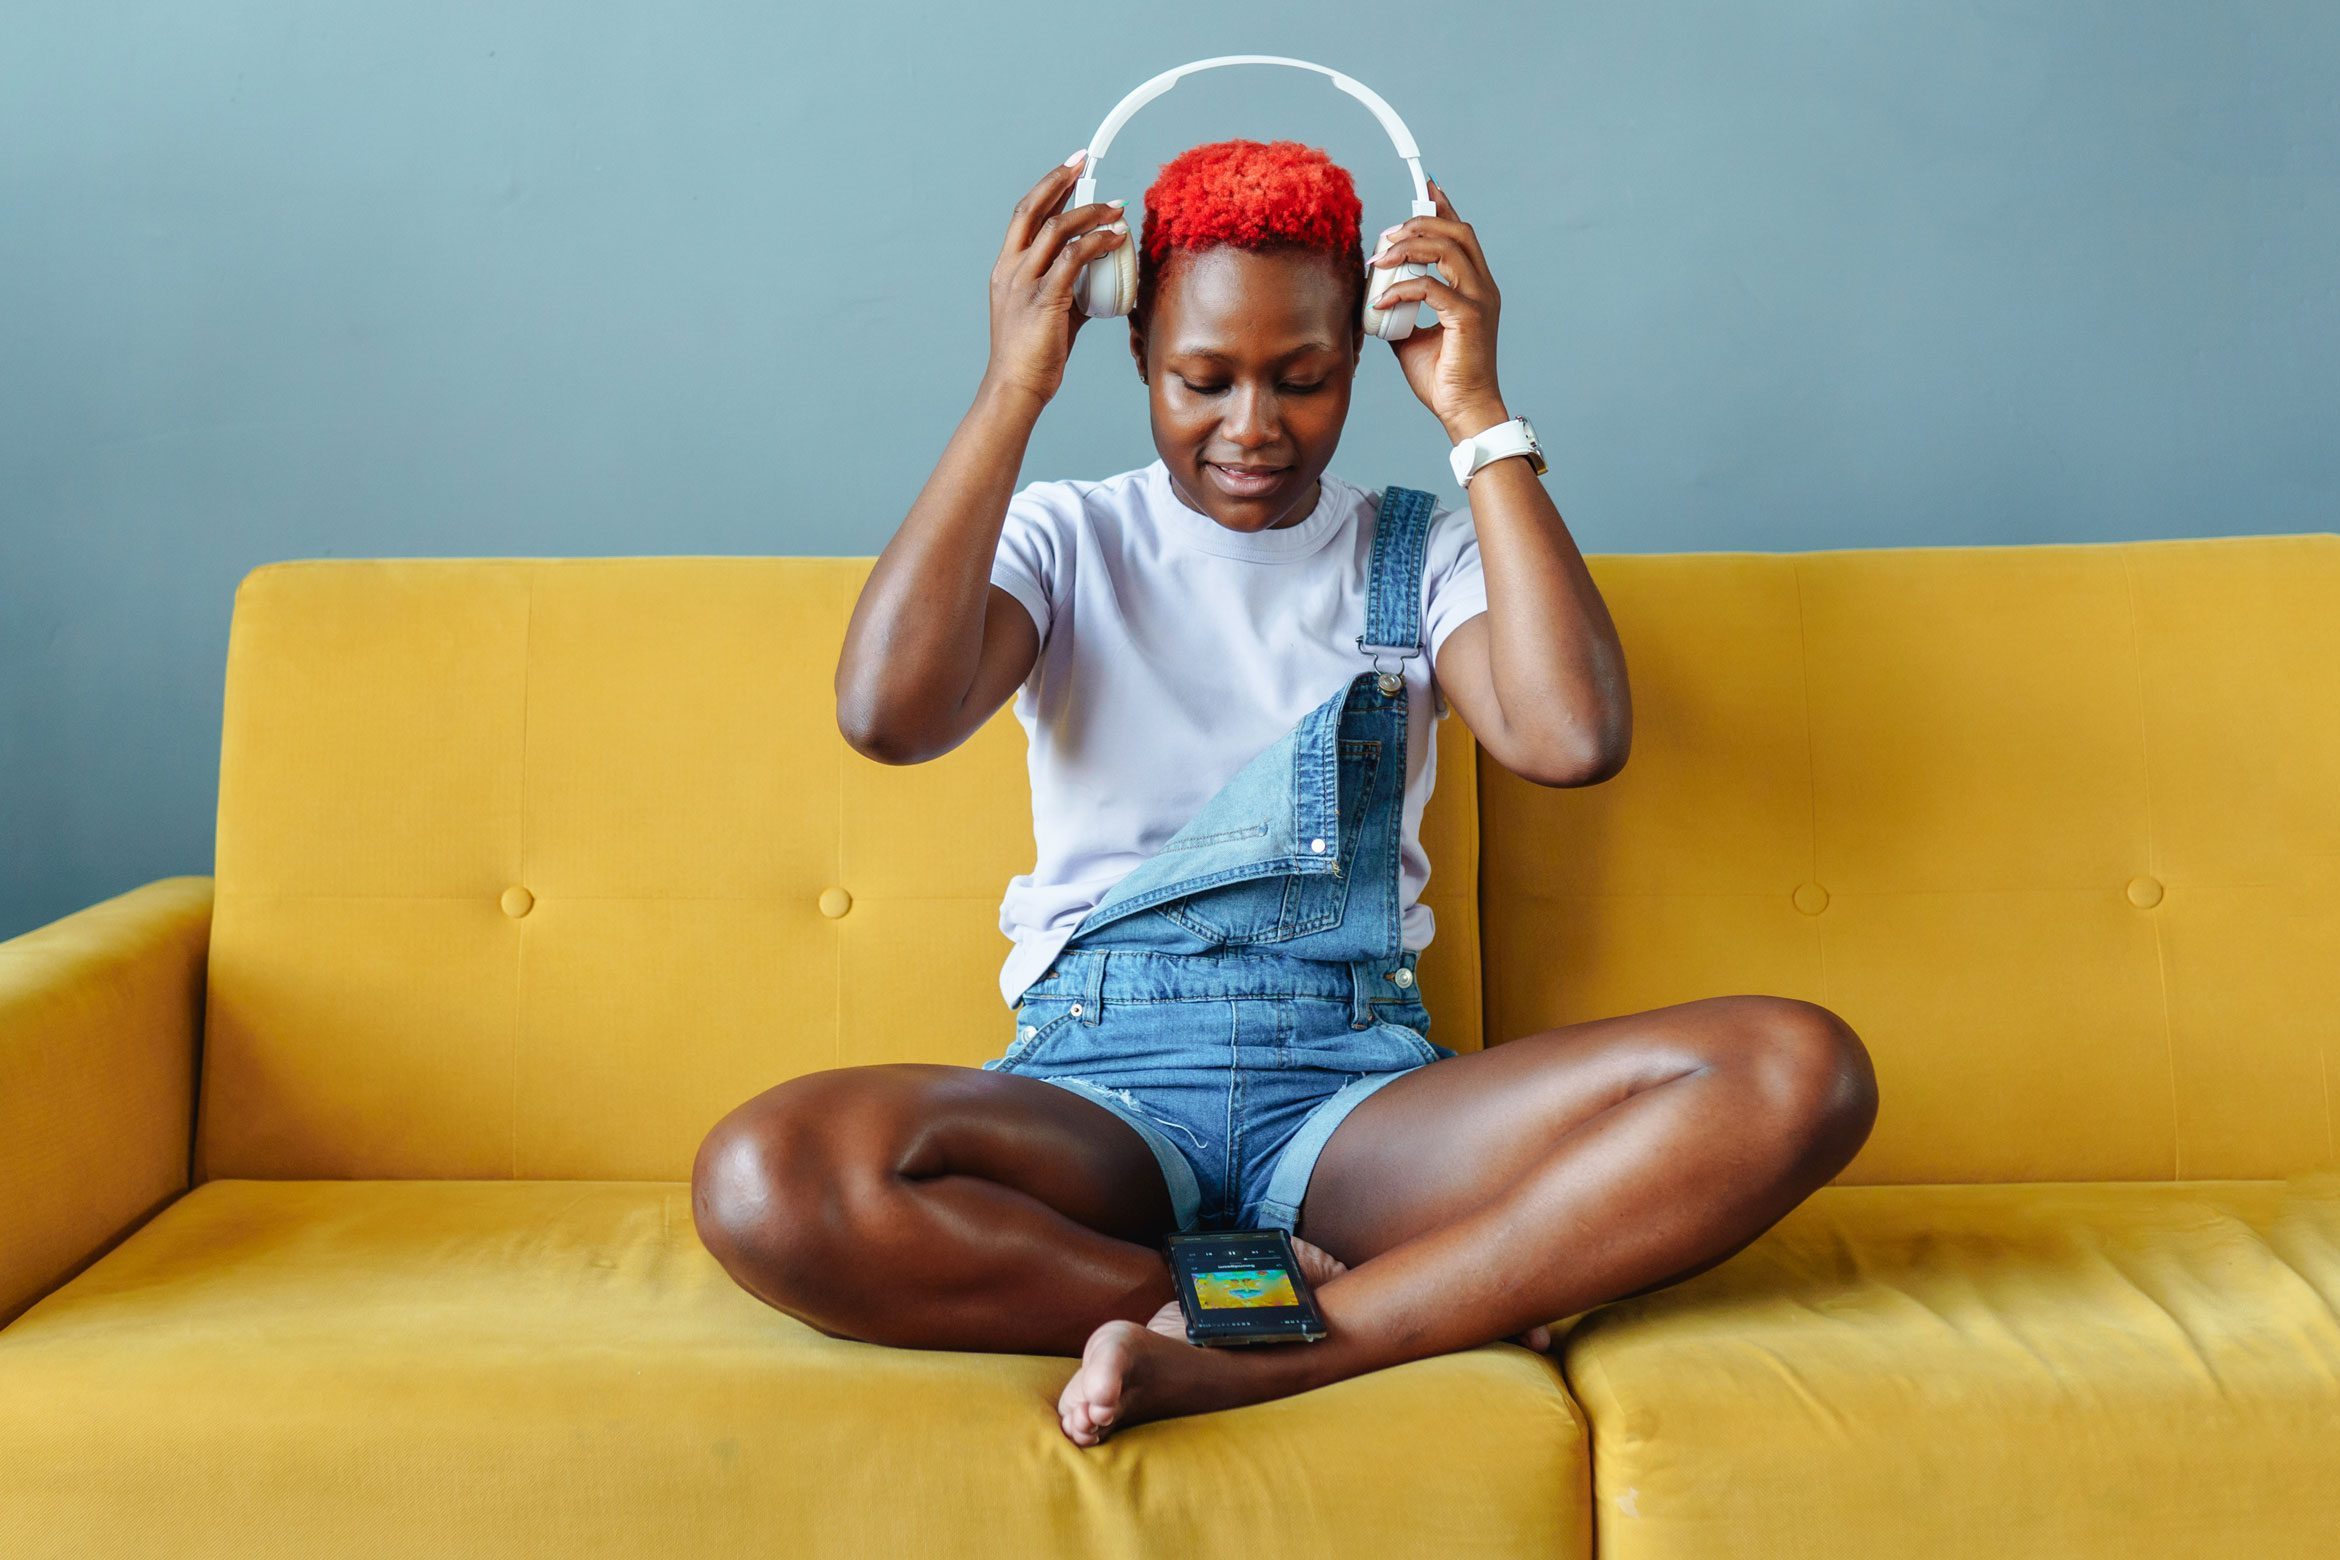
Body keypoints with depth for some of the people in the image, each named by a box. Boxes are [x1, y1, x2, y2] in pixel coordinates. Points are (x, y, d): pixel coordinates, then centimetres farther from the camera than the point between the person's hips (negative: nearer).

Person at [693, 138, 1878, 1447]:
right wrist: (1013, 391, -5)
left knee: (1800, 1074, -24)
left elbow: (1576, 738, -9)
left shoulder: (1423, 552, 13)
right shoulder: (1062, 540, 12)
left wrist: (1477, 412, -3)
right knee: (767, 1179, -34)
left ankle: (1233, 1362, -28)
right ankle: (1454, 1298, -23)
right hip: (1096, 1079, 0)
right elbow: (890, 714, -11)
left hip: (1358, 1082, 1)